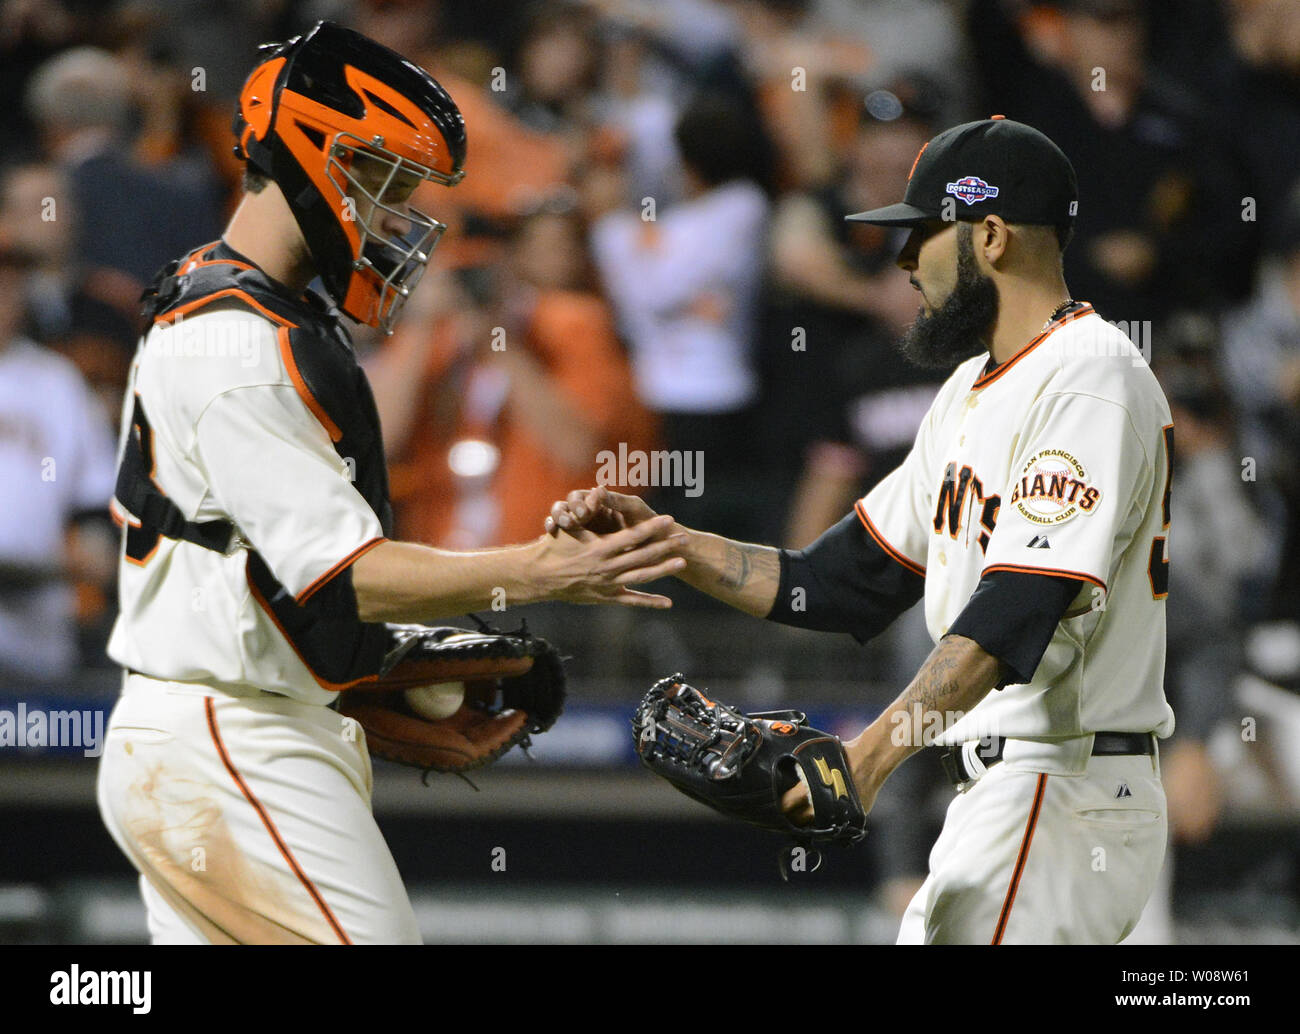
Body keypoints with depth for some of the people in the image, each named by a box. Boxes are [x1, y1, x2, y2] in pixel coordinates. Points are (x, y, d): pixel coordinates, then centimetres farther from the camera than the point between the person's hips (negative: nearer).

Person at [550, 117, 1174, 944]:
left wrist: (876, 750, -33)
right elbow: (844, 584, 19)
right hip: (999, 799, 10)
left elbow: (1019, 611, -25)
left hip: (1065, 803, -10)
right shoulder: (973, 393, 20)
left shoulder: (1091, 379, -13)